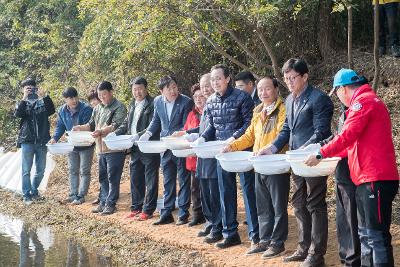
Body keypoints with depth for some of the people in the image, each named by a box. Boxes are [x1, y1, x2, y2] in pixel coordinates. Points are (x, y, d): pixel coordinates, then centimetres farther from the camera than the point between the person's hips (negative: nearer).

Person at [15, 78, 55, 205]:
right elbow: (17, 114, -14)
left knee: (40, 170, 9)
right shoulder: (23, 103, 6)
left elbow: (51, 110, -13)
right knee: (26, 170, -2)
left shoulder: (42, 102, 6)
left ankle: (34, 191, 26)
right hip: (27, 141, -2)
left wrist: (45, 97, -27)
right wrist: (24, 98, -23)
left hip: (42, 142, 2)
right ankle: (26, 195, 3)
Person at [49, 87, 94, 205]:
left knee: (84, 171, 1)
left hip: (86, 145, -6)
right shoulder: (62, 111, -4)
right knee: (72, 170, 13)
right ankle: (73, 194, 23)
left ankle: (81, 195, 5)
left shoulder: (86, 109, -22)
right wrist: (55, 138, -13)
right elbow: (60, 126, 3)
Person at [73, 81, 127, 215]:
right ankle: (103, 202, 19)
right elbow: (91, 125, 20)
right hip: (101, 148, 7)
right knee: (103, 177, 12)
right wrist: (80, 128, 2)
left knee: (113, 178, -3)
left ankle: (110, 203, 1)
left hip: (114, 148, -7)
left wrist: (102, 131, -30)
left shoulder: (119, 107, -7)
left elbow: (116, 126, -17)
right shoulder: (98, 108, 16)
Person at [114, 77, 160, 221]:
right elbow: (126, 124, 21)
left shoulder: (152, 105, -11)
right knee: (135, 180, 14)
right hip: (135, 149, 8)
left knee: (150, 181, 0)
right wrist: (115, 133, 6)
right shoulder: (133, 105, 15)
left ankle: (148, 210, 5)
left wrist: (139, 135, -26)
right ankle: (136, 208, 24)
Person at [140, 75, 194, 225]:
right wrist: (148, 133, -1)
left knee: (184, 181, 3)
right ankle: (166, 214, 20)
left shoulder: (186, 102, -14)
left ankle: (183, 214, 9)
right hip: (166, 148, 5)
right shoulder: (158, 101, 2)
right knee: (168, 182, 13)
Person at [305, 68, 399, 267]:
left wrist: (321, 154, -8)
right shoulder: (370, 100, 23)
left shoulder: (362, 101, -10)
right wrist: (333, 154, 23)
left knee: (376, 236, -10)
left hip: (375, 179, -11)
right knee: (366, 234, 14)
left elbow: (347, 135, -17)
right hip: (367, 178, 11)